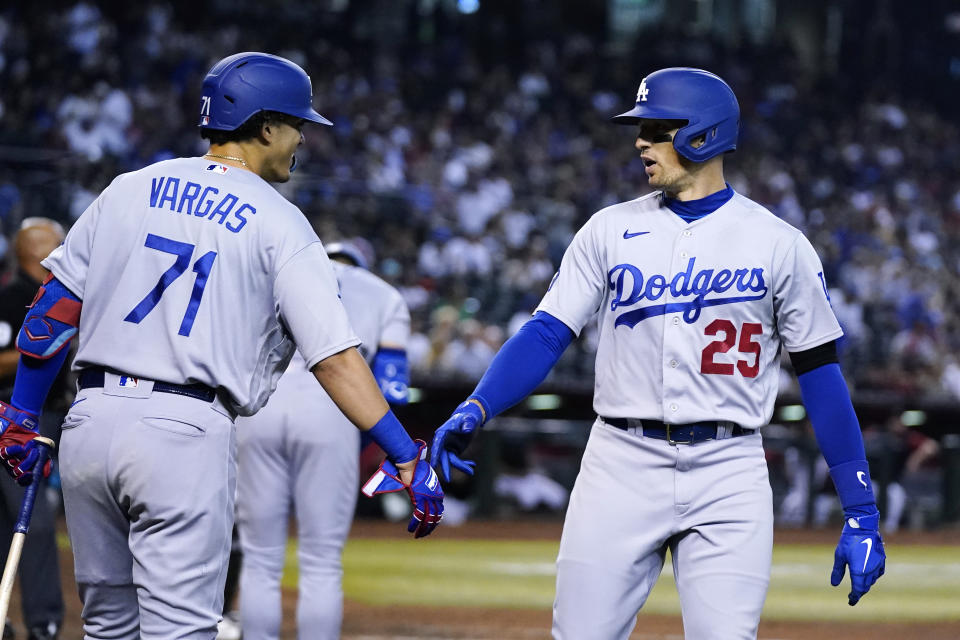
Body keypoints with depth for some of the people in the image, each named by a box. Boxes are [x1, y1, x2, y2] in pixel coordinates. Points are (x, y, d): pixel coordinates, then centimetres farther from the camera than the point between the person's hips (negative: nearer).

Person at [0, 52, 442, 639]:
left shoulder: (130, 189, 13)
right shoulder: (278, 223, -1)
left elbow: (55, 308, 11)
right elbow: (335, 357, -8)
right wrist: (408, 459, -9)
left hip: (90, 418, 5)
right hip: (185, 434, -5)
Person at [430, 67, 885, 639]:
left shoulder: (780, 245, 2)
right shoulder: (611, 230, 8)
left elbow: (821, 372, 3)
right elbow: (548, 333, 3)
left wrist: (861, 513, -1)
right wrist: (473, 413, -14)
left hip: (728, 477, -2)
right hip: (622, 464, 2)